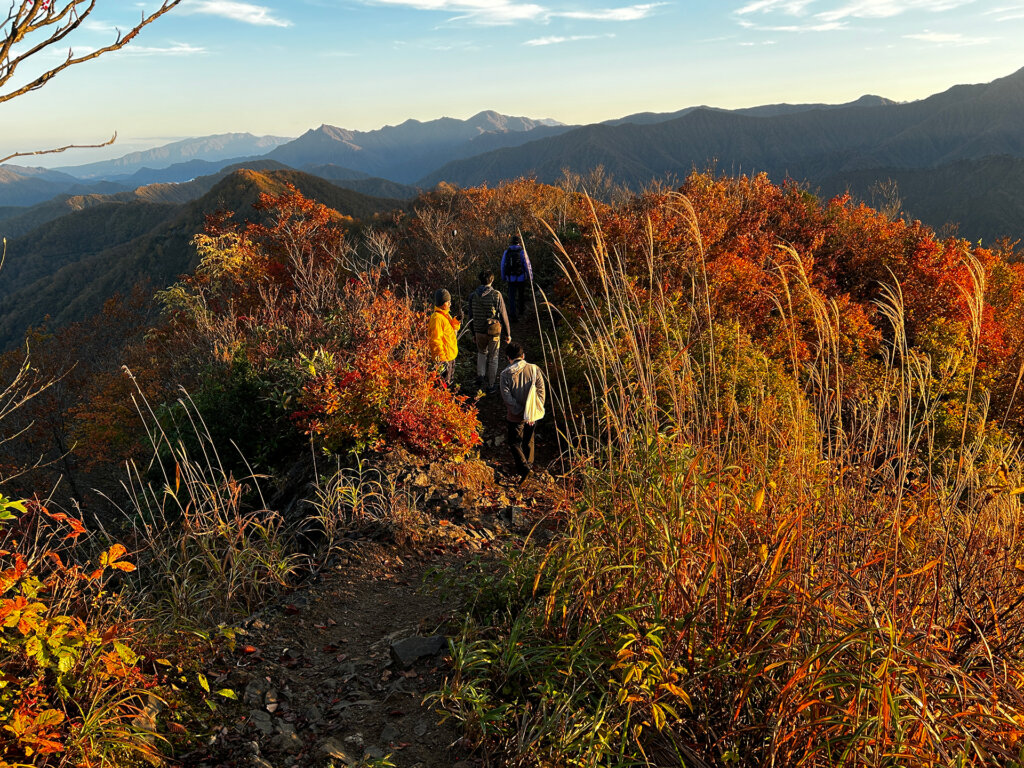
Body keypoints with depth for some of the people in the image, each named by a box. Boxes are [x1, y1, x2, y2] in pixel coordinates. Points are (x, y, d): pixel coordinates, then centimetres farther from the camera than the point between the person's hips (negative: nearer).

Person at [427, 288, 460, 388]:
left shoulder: (445, 314, 9)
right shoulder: (437, 318, -21)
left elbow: (452, 328, 22)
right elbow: (435, 340, -23)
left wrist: (456, 321, 1)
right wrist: (442, 357, -25)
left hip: (451, 355, 10)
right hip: (443, 357, -10)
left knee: (450, 381, 23)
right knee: (443, 384, -1)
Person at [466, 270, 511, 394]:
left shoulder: (473, 296, -6)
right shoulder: (496, 295, -15)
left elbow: (471, 316, 1)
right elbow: (503, 316, -11)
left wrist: (473, 333, 13)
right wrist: (508, 333, -1)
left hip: (479, 331, 2)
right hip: (494, 331, -2)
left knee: (482, 353, 29)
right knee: (493, 358, 12)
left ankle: (480, 376, 17)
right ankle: (491, 386, 19)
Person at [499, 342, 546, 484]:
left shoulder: (506, 374, -13)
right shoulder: (534, 369, -7)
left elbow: (507, 397, -18)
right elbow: (541, 391, -8)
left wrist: (521, 411, -15)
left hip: (515, 417, -3)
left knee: (514, 442, 11)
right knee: (528, 441, 23)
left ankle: (523, 467, -7)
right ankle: (529, 465, 37)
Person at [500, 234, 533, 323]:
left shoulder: (506, 252, 0)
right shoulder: (522, 252, -8)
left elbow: (503, 266, 7)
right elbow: (527, 265, -8)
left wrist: (504, 278, 19)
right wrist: (530, 278, 2)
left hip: (510, 278, 1)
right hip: (521, 278, -1)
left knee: (512, 297, 2)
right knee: (521, 294, 24)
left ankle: (514, 315, -6)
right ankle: (520, 308, 44)